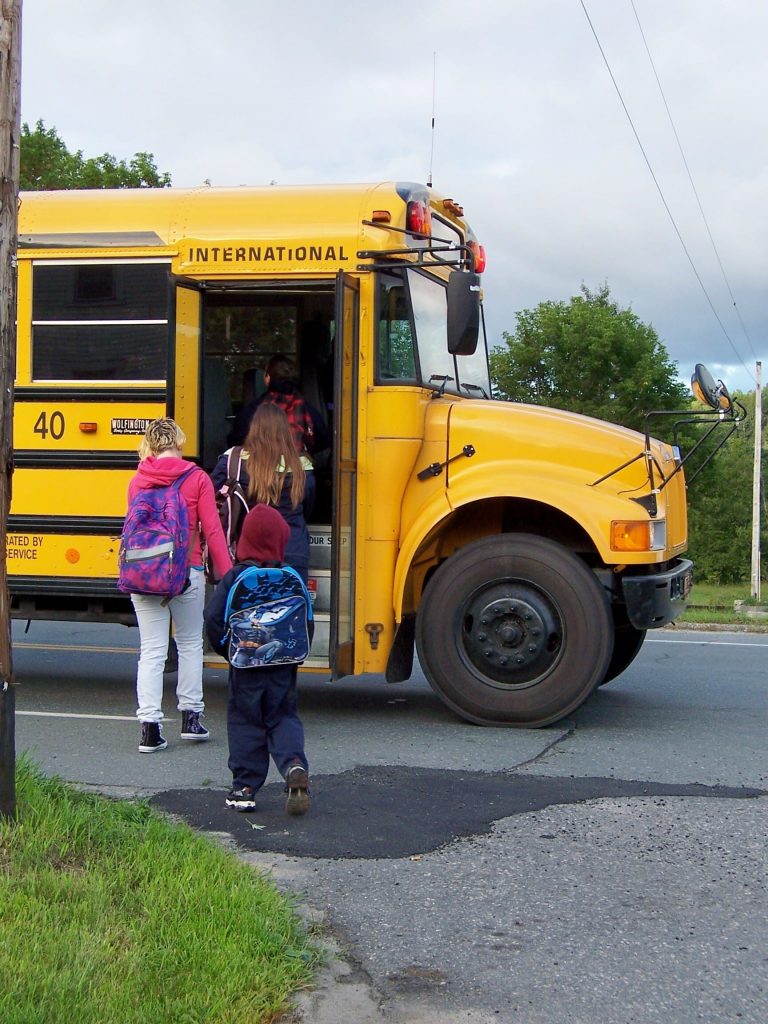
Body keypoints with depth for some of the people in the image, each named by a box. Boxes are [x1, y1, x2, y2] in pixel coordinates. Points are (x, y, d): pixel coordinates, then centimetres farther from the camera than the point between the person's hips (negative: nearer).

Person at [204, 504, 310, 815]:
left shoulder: (236, 576, -8)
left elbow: (213, 617, -12)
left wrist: (228, 649, 1)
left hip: (245, 665, -2)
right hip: (283, 666, 2)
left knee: (244, 722, 8)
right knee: (284, 719, 12)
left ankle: (245, 788, 8)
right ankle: (294, 765, -14)